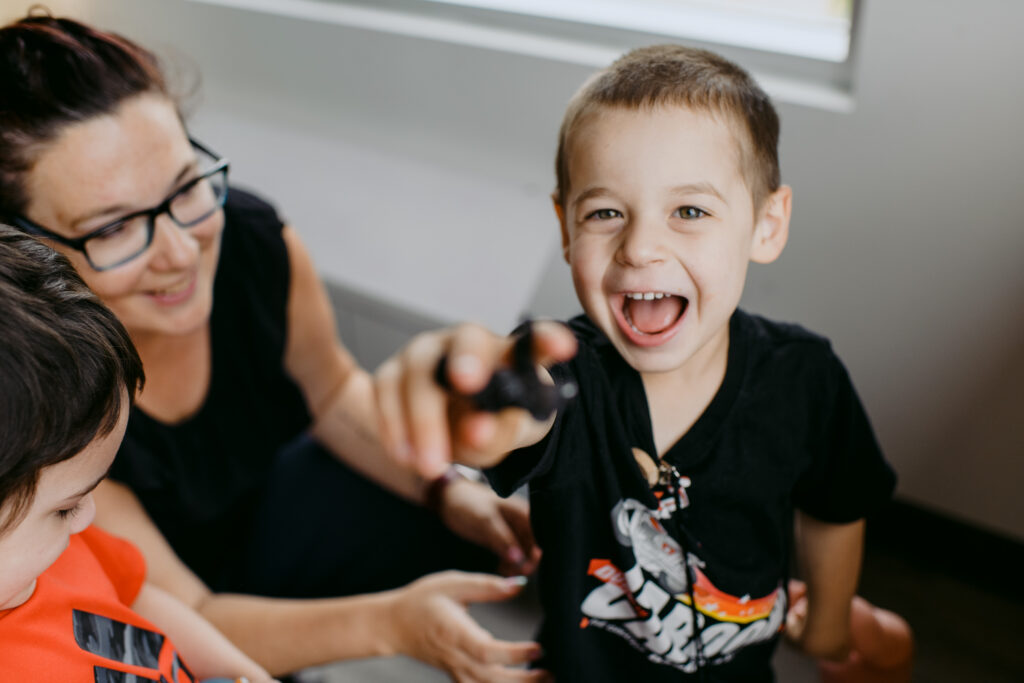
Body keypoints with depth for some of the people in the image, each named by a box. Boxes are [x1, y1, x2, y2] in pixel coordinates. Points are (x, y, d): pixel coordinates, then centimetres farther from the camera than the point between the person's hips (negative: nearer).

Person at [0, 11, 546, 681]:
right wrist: (388, 621, -41)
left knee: (472, 533, -4)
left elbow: (333, 393, -2)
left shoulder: (257, 240, -23)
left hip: (259, 505, 5)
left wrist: (448, 491, -16)